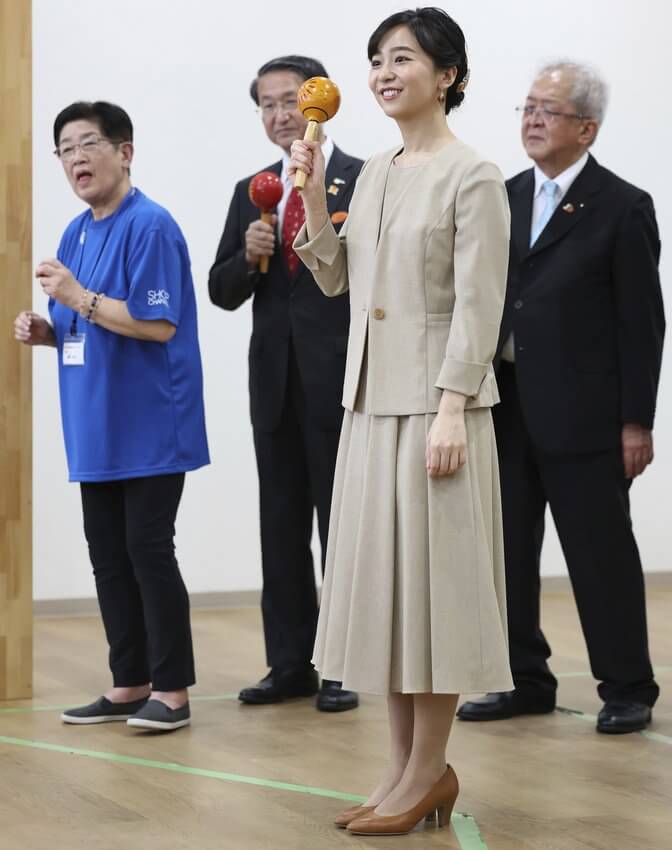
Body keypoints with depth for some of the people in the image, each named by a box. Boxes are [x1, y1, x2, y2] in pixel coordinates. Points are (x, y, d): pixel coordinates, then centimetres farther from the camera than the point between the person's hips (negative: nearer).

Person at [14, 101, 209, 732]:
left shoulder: (149, 226, -12)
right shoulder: (76, 234, 13)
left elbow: (159, 324, -19)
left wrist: (80, 299, -22)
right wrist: (45, 330, 1)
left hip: (149, 427, -8)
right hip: (96, 427, 8)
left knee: (148, 550, -4)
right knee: (107, 555, 11)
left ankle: (171, 690, 5)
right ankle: (129, 685, 20)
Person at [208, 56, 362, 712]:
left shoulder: (367, 182, -3)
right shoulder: (252, 192, 12)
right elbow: (222, 292, 9)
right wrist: (248, 257, -7)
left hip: (342, 382, -5)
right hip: (275, 384, 5)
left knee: (341, 524, 2)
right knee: (281, 525, 10)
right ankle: (290, 664, 18)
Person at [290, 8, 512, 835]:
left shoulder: (473, 176, -9)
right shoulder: (374, 172, 13)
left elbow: (477, 304, -14)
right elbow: (335, 277, 15)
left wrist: (451, 411, -20)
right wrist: (312, 194, 4)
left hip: (436, 401, -8)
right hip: (371, 398, 8)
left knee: (432, 575, -1)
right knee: (378, 574, 10)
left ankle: (429, 771, 9)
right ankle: (403, 765, 19)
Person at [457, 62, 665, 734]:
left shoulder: (623, 208, -5)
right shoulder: (504, 198, 12)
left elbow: (641, 323, -7)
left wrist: (636, 422, -10)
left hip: (581, 415, -6)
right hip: (505, 409, 6)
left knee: (600, 553, 1)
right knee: (506, 552, 10)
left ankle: (626, 689, 13)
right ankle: (526, 681, 22)